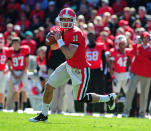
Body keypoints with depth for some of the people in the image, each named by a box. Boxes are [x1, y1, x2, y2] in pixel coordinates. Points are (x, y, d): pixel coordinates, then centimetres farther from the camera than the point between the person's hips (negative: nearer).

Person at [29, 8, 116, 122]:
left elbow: (69, 55, -30)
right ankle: (44, 115, 21)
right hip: (69, 66, 9)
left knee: (80, 99, 4)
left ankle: (109, 98, 23)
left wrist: (59, 39, -24)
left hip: (79, 70, -9)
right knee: (49, 86, 6)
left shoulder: (76, 33, -26)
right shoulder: (65, 31, 2)